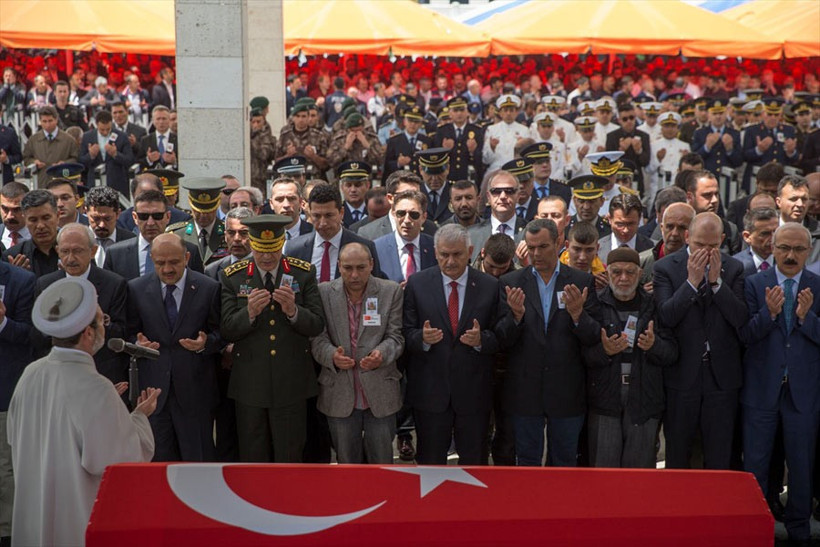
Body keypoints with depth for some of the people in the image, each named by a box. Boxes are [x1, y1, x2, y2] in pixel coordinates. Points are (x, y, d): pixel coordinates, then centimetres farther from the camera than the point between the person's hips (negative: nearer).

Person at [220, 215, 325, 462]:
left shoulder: (304, 273, 1)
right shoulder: (232, 277, 0)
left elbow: (317, 326, -3)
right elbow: (226, 331, -5)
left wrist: (293, 311, -22)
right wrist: (249, 313, -24)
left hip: (291, 384, 0)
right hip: (250, 384, 0)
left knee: (290, 456, 7)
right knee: (253, 456, 9)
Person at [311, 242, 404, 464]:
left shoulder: (391, 292, -1)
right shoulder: (324, 293, -1)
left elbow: (395, 336, -3)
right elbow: (317, 338, -3)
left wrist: (381, 354, -25)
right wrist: (331, 355, -25)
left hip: (380, 393, 0)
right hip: (339, 394, 1)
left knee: (382, 459, 10)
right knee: (346, 460, 14)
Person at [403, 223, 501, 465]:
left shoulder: (490, 286, 0)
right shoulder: (417, 284, 1)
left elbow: (499, 338, 1)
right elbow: (406, 334, -1)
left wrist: (481, 339, -20)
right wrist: (422, 338, -22)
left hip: (474, 392, 0)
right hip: (429, 390, 0)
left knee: (473, 460, 11)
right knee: (430, 460, 9)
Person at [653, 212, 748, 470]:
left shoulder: (733, 268, 2)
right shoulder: (665, 267, -4)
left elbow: (741, 319, -8)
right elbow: (665, 317, -15)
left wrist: (717, 281, -17)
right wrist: (692, 281, -20)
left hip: (721, 375, 1)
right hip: (682, 374, -1)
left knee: (719, 457, 9)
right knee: (677, 453, 12)